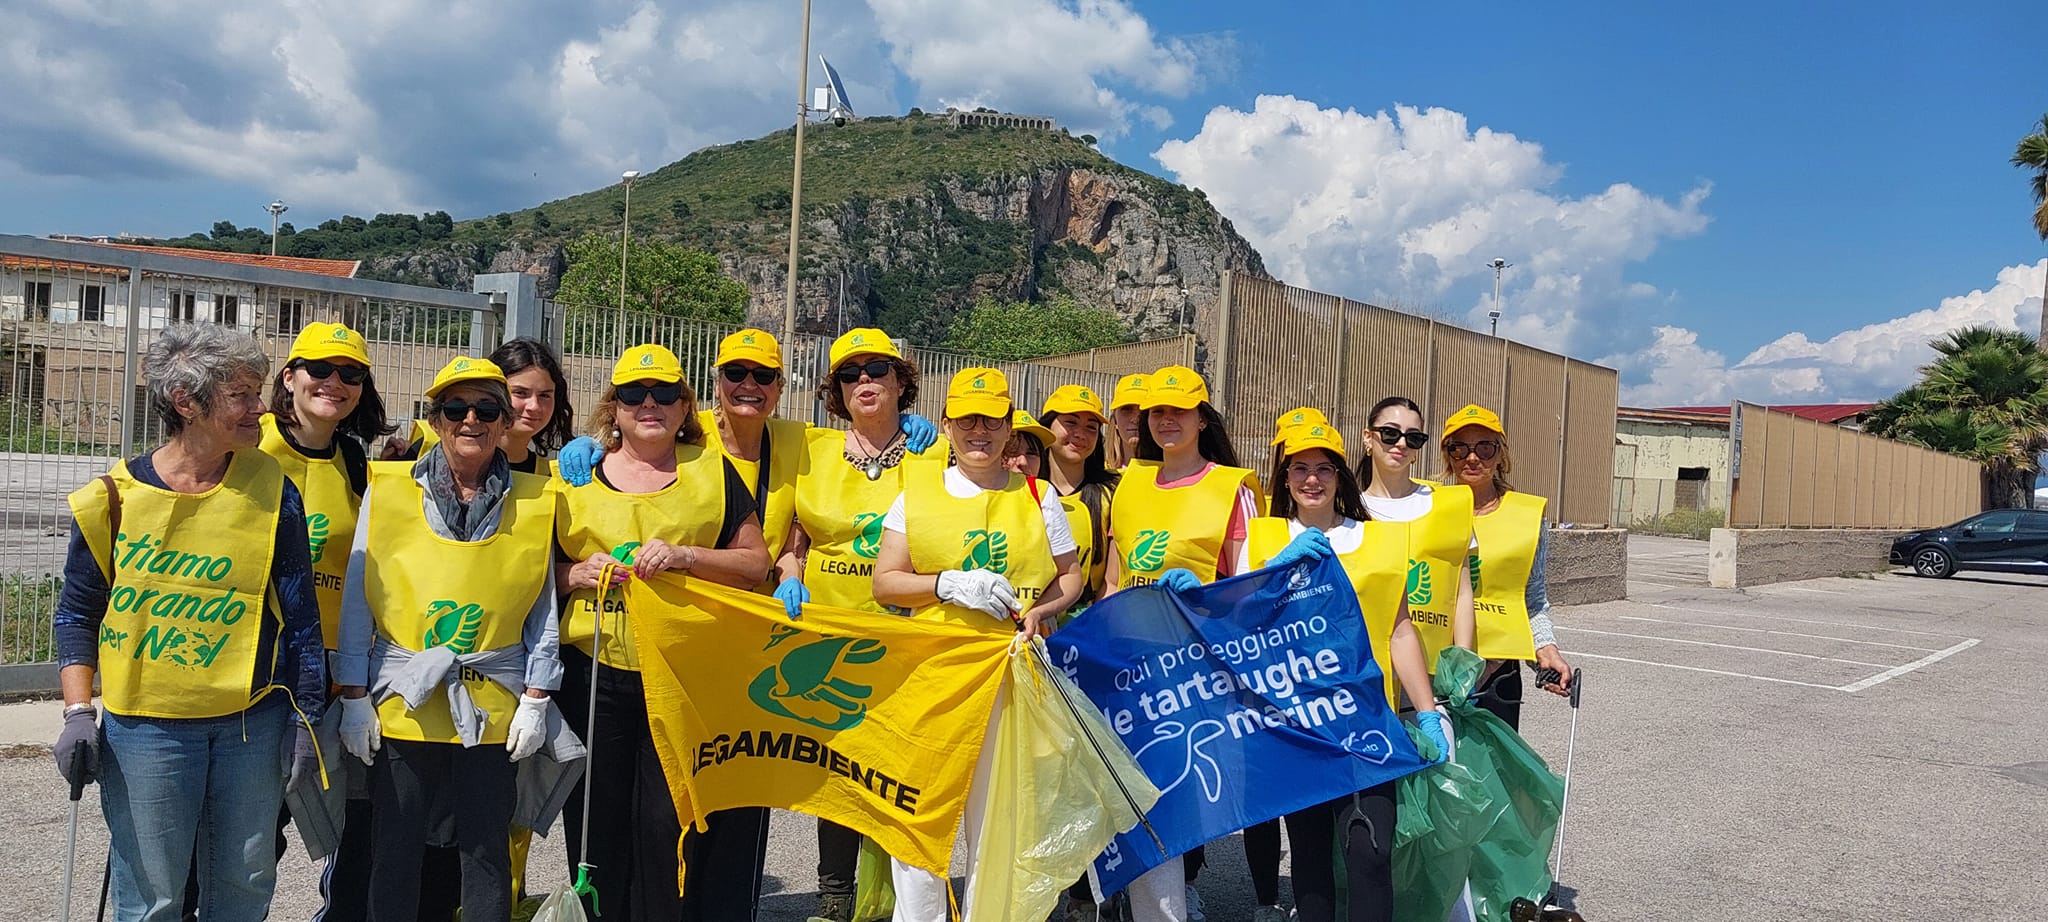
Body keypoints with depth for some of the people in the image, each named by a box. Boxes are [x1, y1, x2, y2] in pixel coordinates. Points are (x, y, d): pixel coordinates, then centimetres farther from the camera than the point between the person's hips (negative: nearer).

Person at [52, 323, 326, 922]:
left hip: (254, 721, 1)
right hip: (143, 725, -1)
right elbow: (77, 613, 6)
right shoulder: (114, 496, -4)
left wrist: (305, 716, 1)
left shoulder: (272, 491, -3)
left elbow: (299, 615, 1)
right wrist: (78, 711, -3)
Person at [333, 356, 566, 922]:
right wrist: (353, 695, 0)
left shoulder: (533, 503, 3)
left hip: (492, 705, 0)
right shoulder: (388, 490, 1)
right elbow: (357, 600, 3)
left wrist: (536, 698, 0)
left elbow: (543, 610, 5)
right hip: (402, 701, 0)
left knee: (486, 849, 8)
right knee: (395, 849, 9)